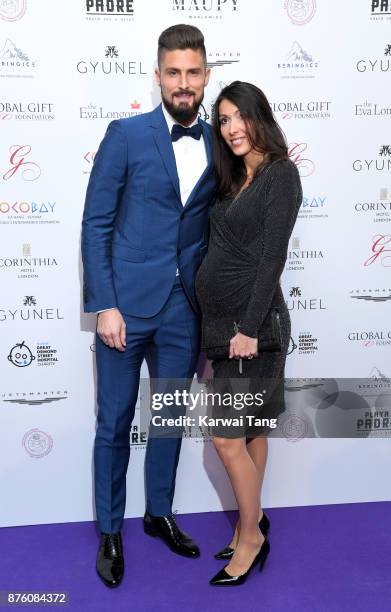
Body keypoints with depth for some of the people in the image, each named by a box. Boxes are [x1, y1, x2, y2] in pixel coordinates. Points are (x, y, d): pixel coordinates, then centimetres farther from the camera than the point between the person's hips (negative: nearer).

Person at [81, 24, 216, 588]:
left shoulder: (218, 144, 6)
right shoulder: (126, 135, -4)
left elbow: (216, 226, 10)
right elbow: (96, 225, -6)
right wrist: (104, 305, -12)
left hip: (184, 307, 4)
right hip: (127, 302, -3)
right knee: (114, 422, 7)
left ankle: (160, 514, 36)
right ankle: (110, 531, 26)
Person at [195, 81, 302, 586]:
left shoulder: (280, 174, -10)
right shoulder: (235, 179, 14)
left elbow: (272, 256, -17)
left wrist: (249, 328, -21)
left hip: (249, 321, -8)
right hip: (220, 318, 8)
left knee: (228, 437, -3)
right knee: (251, 429, 16)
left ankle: (251, 536, 16)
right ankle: (252, 520, 29)